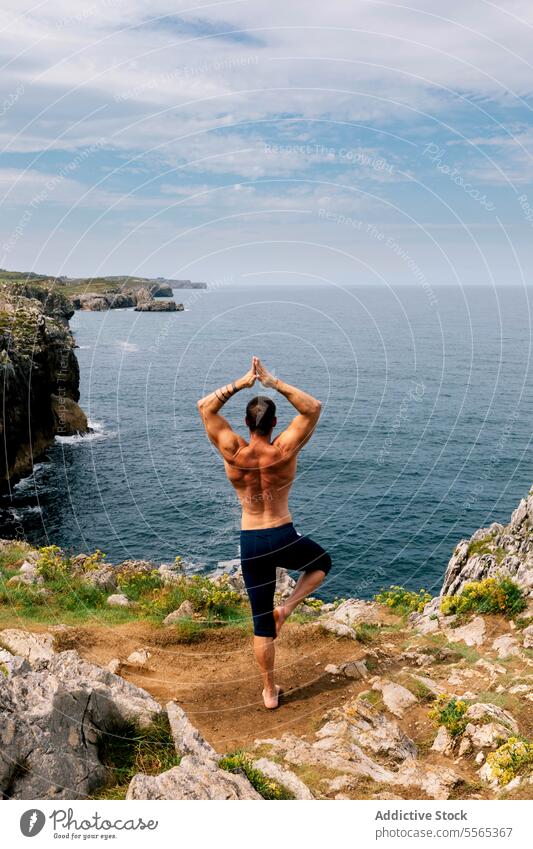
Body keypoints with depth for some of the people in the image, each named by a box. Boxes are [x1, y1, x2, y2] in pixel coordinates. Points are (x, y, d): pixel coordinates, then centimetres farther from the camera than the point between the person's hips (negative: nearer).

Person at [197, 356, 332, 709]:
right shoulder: (285, 450, -15)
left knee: (261, 620, 14)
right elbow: (314, 408, -6)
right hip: (285, 539, -1)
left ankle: (270, 691, 25)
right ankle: (286, 608, 12)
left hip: (251, 544, 2)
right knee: (323, 562, 32)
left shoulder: (233, 452, -11)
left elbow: (205, 407, 0)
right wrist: (275, 383, -13)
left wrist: (241, 383, -6)